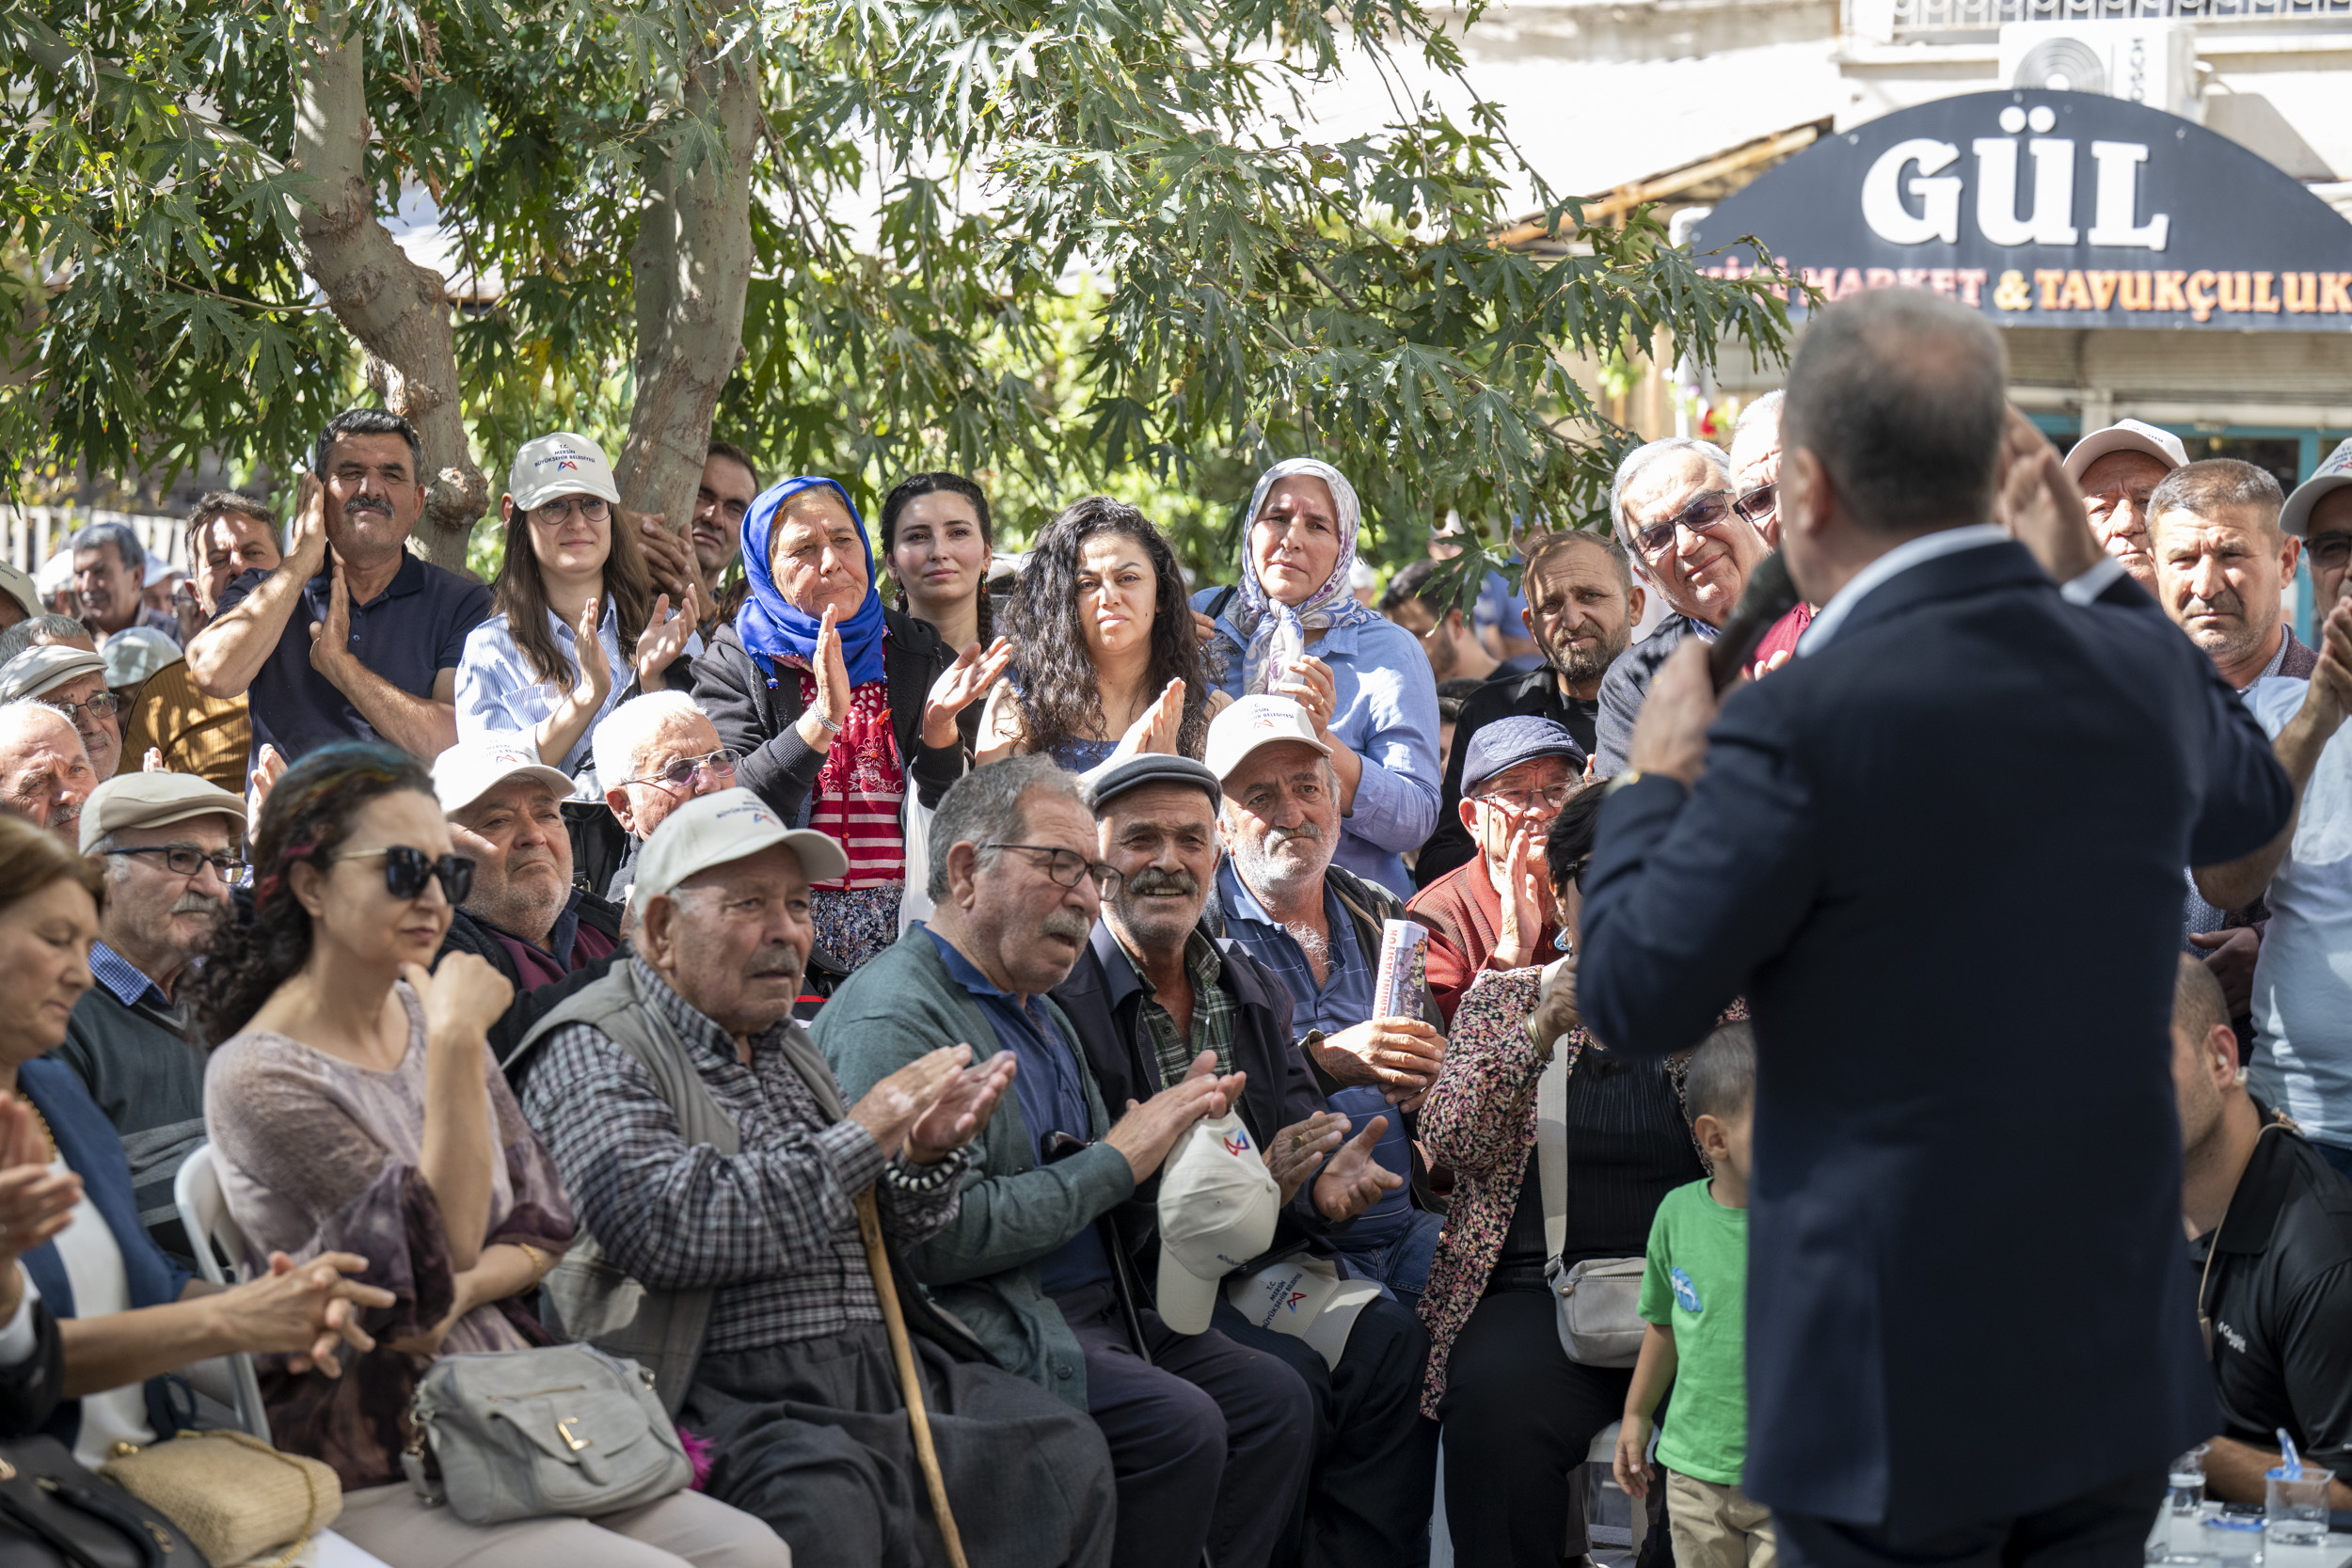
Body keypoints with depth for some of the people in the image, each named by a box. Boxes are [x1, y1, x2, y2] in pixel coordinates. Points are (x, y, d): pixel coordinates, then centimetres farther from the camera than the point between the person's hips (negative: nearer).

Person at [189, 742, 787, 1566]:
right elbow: (442, 1251, -18)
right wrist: (456, 1045, -20)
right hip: (382, 1484, -7)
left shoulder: (424, 1010, 9)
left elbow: (542, 1227, 11)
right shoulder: (260, 1078, -14)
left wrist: (457, 1292, -11)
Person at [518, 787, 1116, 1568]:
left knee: (1064, 1451, -13)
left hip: (877, 1359, 8)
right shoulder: (593, 1054, -2)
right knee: (824, 1504, -37)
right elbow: (659, 1230, -20)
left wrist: (924, 1157, 1)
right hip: (730, 1392, -8)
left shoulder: (787, 1048, 23)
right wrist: (857, 1142, -15)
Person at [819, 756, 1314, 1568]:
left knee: (1274, 1399, -6)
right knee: (1177, 1423, -26)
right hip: (981, 1328, -9)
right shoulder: (891, 1019, -14)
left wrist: (1169, 1123, 3)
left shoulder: (1037, 1009, 19)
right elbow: (944, 1235, -22)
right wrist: (1116, 1160, -13)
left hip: (1093, 1312, 10)